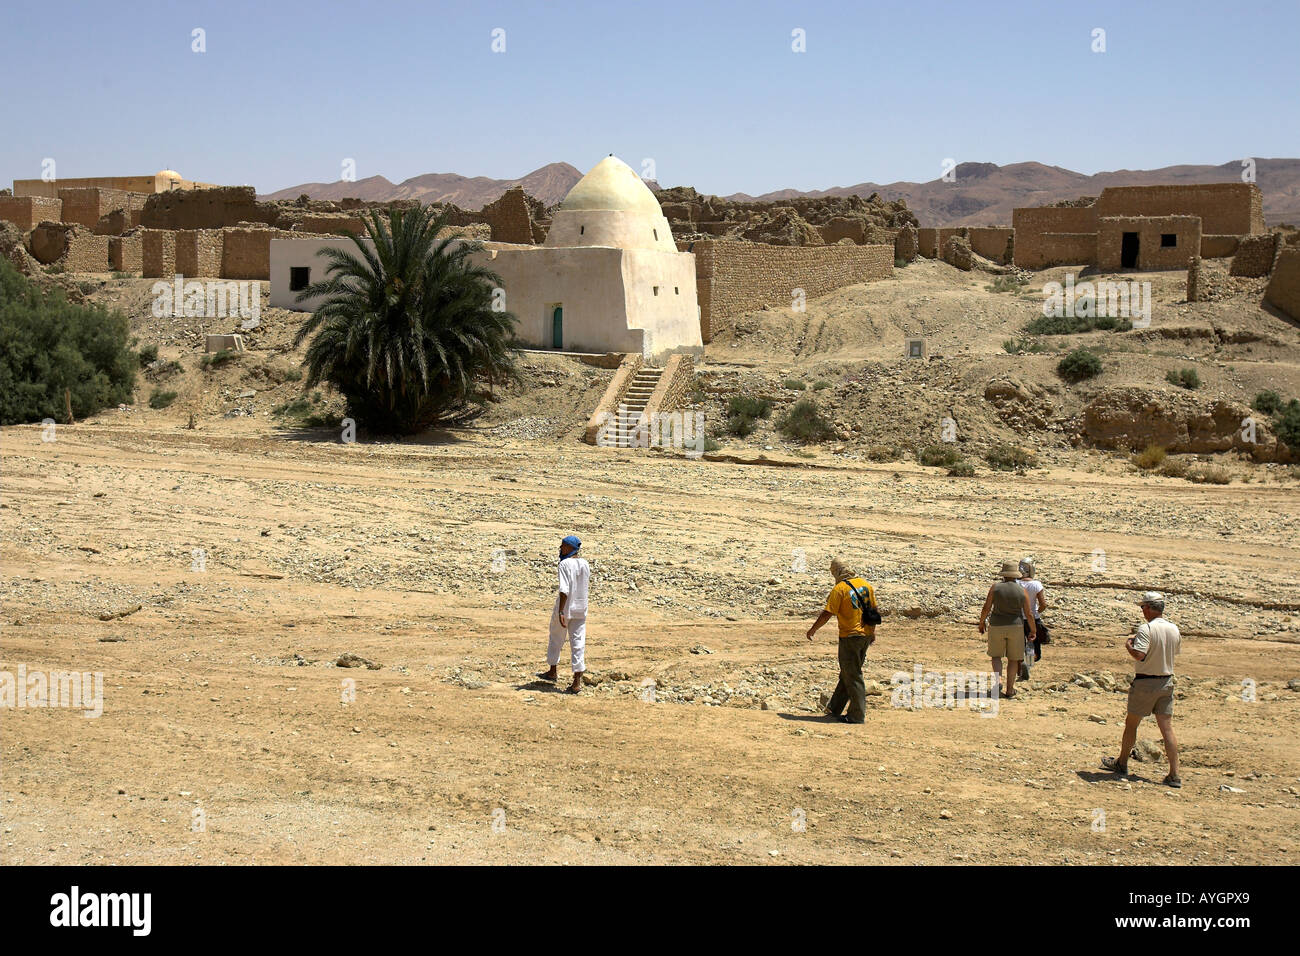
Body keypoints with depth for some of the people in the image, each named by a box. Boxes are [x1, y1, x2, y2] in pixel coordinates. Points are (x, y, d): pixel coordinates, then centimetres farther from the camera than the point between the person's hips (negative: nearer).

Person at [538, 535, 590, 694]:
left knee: (556, 639, 17)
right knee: (578, 642, 2)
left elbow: (564, 590, -23)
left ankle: (553, 671, 33)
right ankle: (577, 681, -5)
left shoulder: (565, 564, -16)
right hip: (580, 610, 5)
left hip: (564, 608, -5)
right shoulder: (585, 564, 4)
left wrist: (560, 612, -25)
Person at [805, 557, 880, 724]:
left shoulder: (839, 589, -14)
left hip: (850, 636, -7)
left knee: (852, 676, 0)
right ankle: (834, 709, 27)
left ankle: (858, 715, 1)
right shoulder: (865, 584, 6)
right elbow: (875, 610, 13)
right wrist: (872, 631, 24)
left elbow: (827, 614, -15)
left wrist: (812, 629, -1)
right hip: (866, 635, 7)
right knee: (847, 673, 16)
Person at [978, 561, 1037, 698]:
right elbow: (1029, 614, -3)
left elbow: (986, 608, -8)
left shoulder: (995, 587, -8)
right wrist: (1033, 630, 11)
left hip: (996, 626, 0)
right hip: (1015, 627, 0)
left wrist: (981, 622, 8)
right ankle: (1009, 690, 15)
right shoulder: (1022, 591, -5)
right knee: (1013, 659, 14)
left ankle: (998, 680, -5)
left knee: (996, 655, 18)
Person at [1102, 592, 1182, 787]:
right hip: (1166, 682, 5)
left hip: (1145, 683, -5)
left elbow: (1139, 654, -27)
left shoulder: (1146, 629, -17)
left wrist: (1128, 645, -8)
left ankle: (1121, 764, 27)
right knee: (1167, 728, 2)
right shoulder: (1174, 629, 4)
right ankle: (1174, 775, -3)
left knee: (1131, 724, 13)